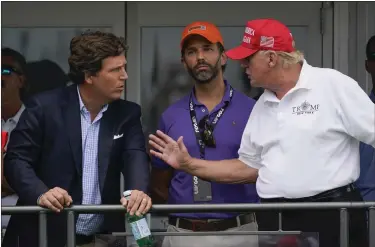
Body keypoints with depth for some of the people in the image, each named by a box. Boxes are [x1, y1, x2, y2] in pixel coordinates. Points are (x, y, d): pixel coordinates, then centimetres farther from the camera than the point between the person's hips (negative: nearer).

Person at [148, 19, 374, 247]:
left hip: (331, 218, -6)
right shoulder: (262, 106, 15)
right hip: (274, 221, 6)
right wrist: (188, 164, 15)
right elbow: (247, 167, 21)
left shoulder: (333, 85, -6)